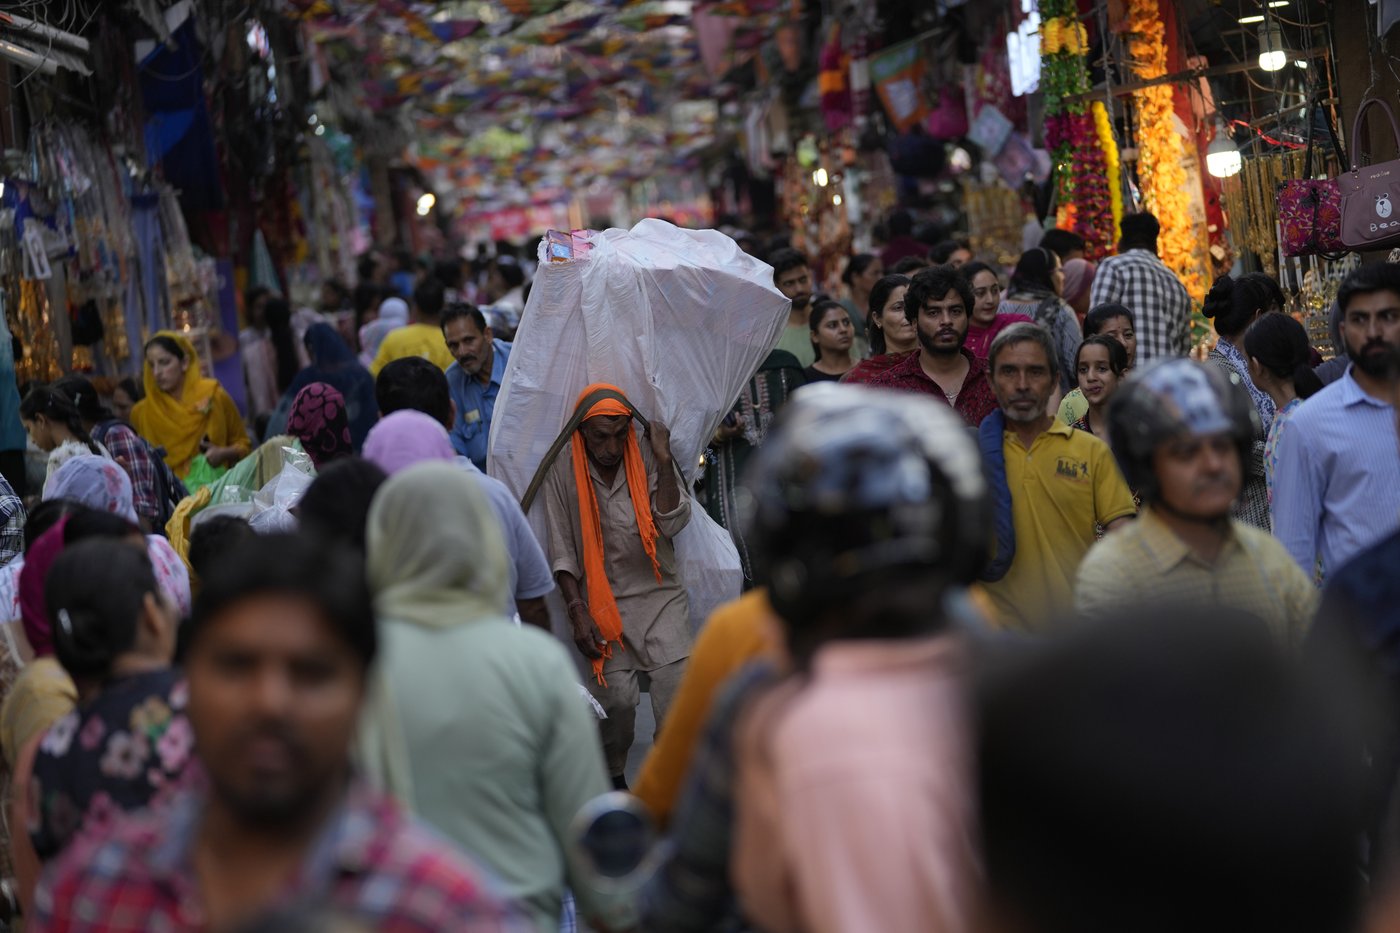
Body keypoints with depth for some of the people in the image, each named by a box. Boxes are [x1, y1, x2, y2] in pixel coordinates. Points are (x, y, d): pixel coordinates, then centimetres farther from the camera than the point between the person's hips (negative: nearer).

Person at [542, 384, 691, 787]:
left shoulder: (648, 462, 2)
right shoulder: (563, 474, -1)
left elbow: (673, 524, -9)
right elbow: (562, 552, 1)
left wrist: (663, 459, -13)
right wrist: (578, 613, -7)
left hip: (659, 595, 1)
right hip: (602, 603, -1)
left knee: (675, 680, -17)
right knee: (617, 697, -14)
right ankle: (613, 777, 11)